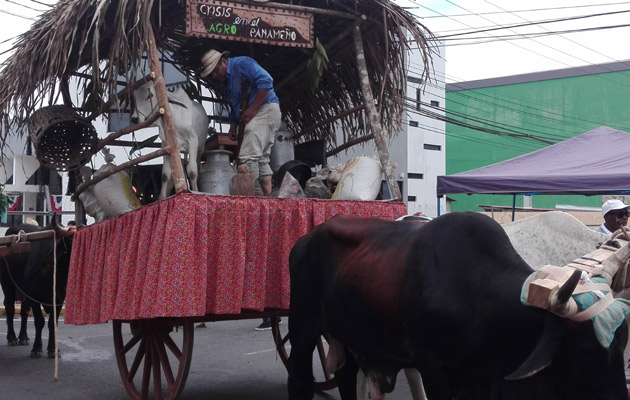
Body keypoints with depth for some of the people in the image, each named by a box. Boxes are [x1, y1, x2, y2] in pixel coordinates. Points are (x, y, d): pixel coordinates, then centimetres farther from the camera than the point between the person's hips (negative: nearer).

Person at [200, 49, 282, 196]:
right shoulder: (228, 81, 21)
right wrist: (233, 126, 13)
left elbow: (266, 81, -21)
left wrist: (252, 109, -20)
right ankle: (268, 197, 7)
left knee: (247, 157, -18)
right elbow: (235, 107, 29)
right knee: (261, 160, 7)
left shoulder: (242, 63, -8)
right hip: (255, 115, 11)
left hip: (265, 110, -11)